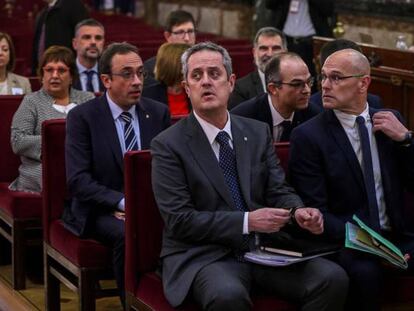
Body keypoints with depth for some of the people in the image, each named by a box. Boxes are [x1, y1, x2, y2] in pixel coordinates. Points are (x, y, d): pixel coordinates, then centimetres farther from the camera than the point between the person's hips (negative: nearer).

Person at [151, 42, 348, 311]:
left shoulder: (258, 132, 13)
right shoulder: (168, 145, -3)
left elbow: (279, 191, 12)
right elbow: (179, 220, -10)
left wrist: (299, 211, -13)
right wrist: (247, 221, -18)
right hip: (204, 255, -5)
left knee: (334, 279, -19)